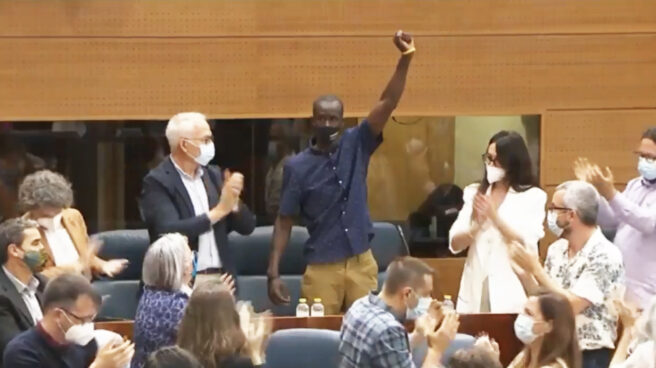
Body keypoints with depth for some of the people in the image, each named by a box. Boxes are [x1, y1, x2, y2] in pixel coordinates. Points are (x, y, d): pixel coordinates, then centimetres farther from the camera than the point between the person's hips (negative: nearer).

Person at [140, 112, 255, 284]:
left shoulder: (213, 174, 11)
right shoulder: (157, 182, -7)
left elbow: (247, 226, 11)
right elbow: (170, 231, -20)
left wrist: (233, 202, -10)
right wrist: (219, 210, -18)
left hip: (220, 279, 6)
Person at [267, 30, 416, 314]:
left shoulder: (356, 145, 3)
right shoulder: (297, 166, -2)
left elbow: (388, 103, -6)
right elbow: (284, 221, 0)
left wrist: (405, 59, -19)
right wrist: (273, 273, -7)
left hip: (362, 263, 2)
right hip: (322, 268, -2)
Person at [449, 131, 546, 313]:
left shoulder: (532, 197, 0)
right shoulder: (474, 193, 11)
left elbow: (527, 245, -9)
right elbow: (454, 244, 5)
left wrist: (494, 216, -17)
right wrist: (476, 226, -15)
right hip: (475, 288, 3)